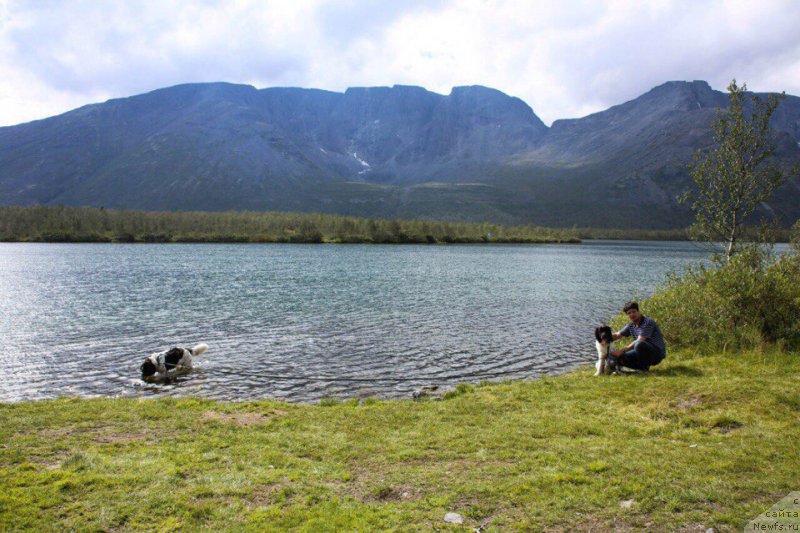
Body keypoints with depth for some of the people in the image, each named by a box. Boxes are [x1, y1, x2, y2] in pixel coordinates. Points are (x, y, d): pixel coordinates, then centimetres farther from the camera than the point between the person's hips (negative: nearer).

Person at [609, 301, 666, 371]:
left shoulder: (648, 322, -19)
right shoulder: (631, 325, 6)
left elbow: (639, 341, -26)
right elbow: (617, 335, 11)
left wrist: (623, 350, -30)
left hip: (657, 353, -7)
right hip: (644, 353, 7)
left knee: (639, 345, -37)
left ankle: (643, 368, -16)